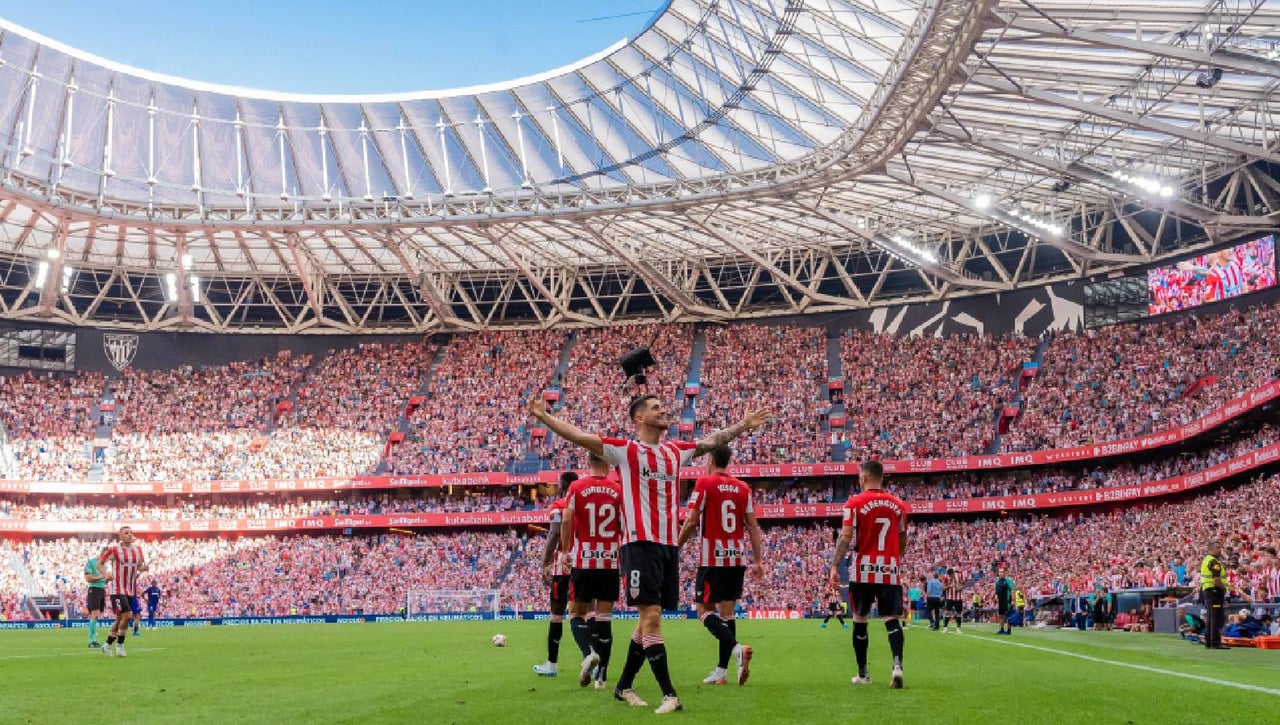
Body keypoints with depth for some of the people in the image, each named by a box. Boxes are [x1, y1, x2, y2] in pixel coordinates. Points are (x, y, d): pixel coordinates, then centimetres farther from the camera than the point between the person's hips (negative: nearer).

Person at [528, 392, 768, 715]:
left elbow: (712, 441, 30)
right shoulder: (624, 450, -1)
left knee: (648, 620, 11)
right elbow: (579, 436, -8)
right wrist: (544, 417, -17)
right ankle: (670, 695, -5)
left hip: (669, 546, 6)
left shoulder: (676, 451, 16)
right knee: (651, 616, -10)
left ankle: (624, 687, 26)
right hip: (641, 545, -6)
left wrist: (744, 424, 35)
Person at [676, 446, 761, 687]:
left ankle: (737, 648, -22)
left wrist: (676, 548, 3)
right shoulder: (743, 488, 9)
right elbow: (753, 526, 6)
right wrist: (757, 561, 9)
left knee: (704, 610, 0)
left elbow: (691, 522, -10)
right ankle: (721, 671, 10)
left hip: (712, 558, -5)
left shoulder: (704, 482, -5)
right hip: (737, 558, 5)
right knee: (727, 611, 9)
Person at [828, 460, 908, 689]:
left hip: (863, 570, -2)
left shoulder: (855, 503, -4)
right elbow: (903, 541, 16)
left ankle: (863, 674, 17)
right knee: (891, 619, 0)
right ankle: (897, 664, -23)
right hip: (890, 570, 2)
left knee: (860, 620, 10)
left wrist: (835, 566, -11)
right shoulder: (897, 505, 9)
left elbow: (845, 537, -12)